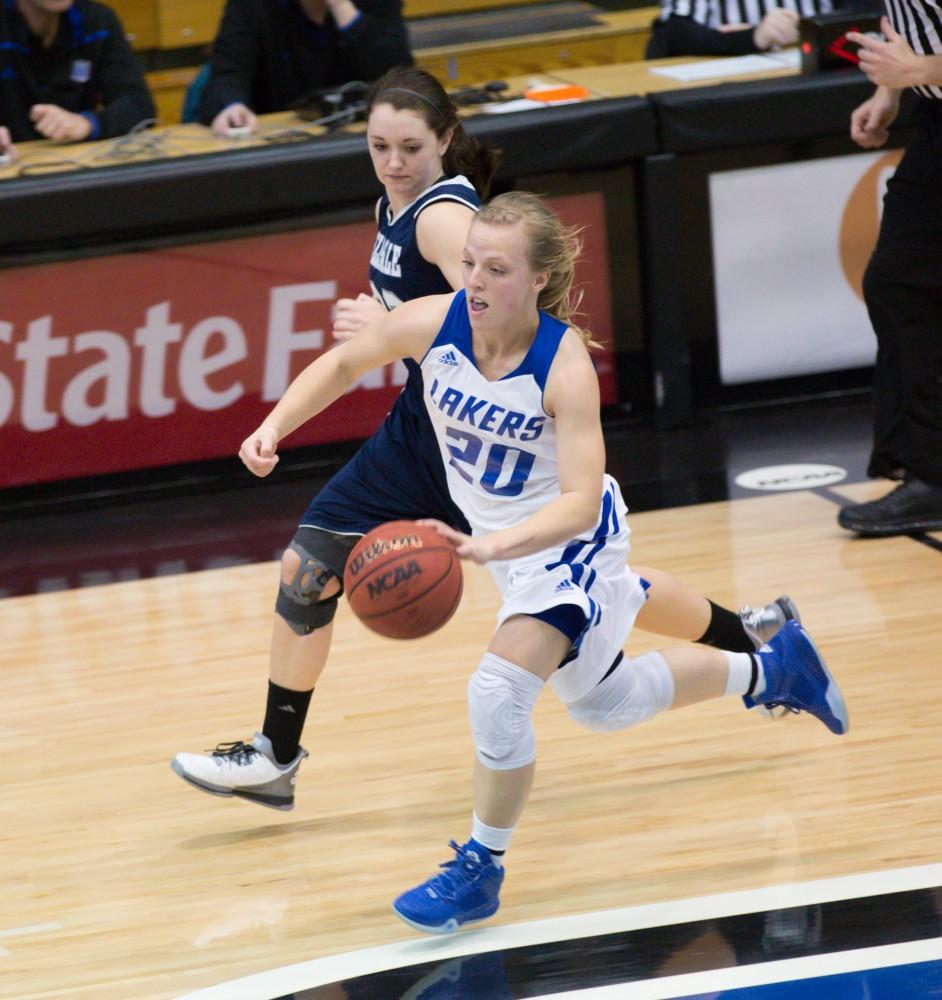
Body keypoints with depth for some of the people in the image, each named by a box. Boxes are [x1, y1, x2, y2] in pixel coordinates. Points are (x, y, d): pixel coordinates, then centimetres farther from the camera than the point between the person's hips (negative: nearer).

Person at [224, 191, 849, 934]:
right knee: (606, 706, 22)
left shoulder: (564, 365, -33)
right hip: (503, 539, 7)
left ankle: (481, 868, -3)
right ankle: (768, 670, 45)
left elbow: (580, 502, -38)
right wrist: (275, 427, -16)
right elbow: (344, 363, -1)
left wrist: (494, 544, -53)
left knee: (499, 693, -24)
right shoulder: (433, 324, -21)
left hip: (570, 540, -6)